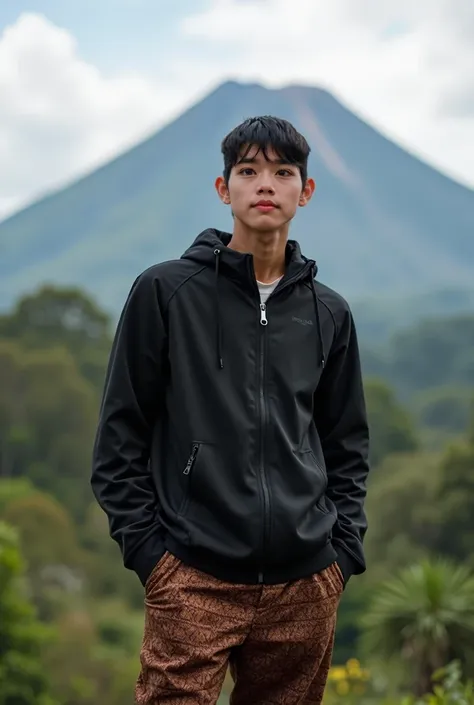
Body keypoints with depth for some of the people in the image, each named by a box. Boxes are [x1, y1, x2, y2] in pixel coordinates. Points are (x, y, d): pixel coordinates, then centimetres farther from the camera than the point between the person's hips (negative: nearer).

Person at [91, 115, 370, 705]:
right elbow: (120, 435, 1)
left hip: (306, 585, 4)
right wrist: (146, 547, -5)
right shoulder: (165, 291, 0)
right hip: (194, 580, -3)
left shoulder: (328, 313, 11)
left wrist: (344, 550, 7)